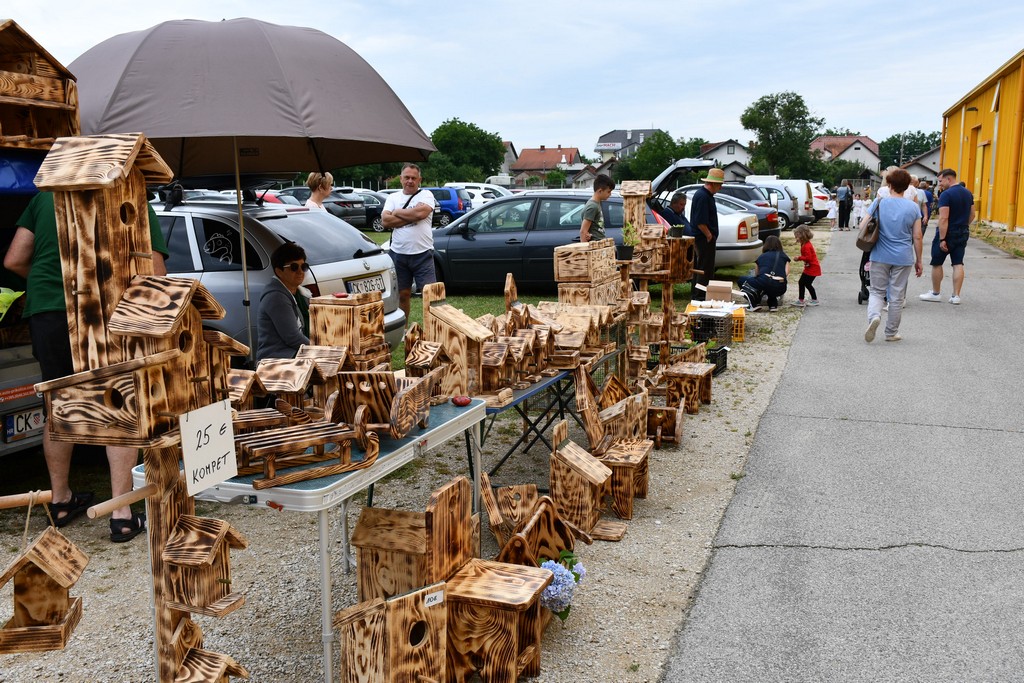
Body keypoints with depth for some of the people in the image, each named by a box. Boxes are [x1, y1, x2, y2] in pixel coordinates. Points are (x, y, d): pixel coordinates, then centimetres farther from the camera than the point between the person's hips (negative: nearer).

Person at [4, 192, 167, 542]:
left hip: (46, 312, 4)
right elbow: (155, 279, -1)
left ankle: (60, 501, 35)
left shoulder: (46, 195, 17)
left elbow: (14, 261, 14)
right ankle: (122, 515, 5)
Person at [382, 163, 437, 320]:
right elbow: (385, 221, -5)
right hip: (398, 254, 3)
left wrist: (397, 212, -5)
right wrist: (411, 217, -11)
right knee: (402, 295, 12)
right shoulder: (393, 197, 10)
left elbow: (420, 212, -19)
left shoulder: (426, 195, 2)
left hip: (422, 253, -3)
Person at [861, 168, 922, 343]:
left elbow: (863, 226, -4)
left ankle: (874, 316, -19)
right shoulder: (913, 207, -3)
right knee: (897, 296, 10)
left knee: (876, 291, 11)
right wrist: (918, 261, 7)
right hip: (903, 258, 1)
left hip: (880, 256, 0)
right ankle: (891, 332, 19)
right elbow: (917, 237, -2)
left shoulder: (879, 202, -5)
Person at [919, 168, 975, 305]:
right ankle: (956, 296, 5)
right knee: (958, 264, 7)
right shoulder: (968, 193, 8)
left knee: (937, 263, 8)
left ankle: (935, 293, 17)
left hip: (948, 233, -7)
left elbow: (943, 218, -23)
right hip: (963, 234, 7)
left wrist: (942, 239, -22)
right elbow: (972, 215, 14)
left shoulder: (946, 194, -17)